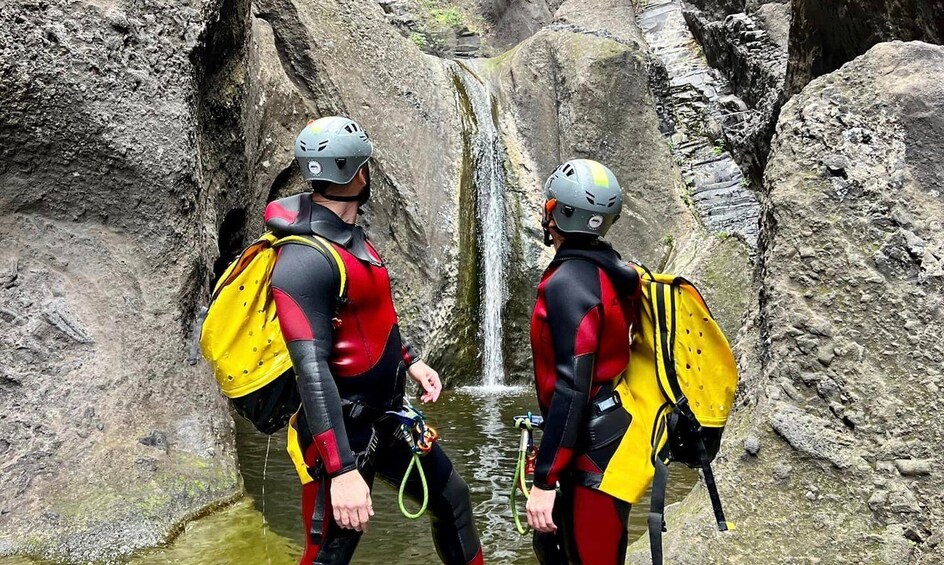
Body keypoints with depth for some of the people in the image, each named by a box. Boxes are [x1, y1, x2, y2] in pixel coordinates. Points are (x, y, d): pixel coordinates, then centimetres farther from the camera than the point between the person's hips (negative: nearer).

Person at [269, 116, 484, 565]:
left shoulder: (351, 235, 7)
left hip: (387, 420, 9)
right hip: (343, 433, -9)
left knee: (452, 500, 20)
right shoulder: (304, 261, -24)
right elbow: (313, 372, -29)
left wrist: (410, 360, 15)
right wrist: (342, 471, -31)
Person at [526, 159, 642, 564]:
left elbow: (572, 386, -26)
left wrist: (544, 480, -23)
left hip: (594, 446, -10)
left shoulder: (568, 283, -21)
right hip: (609, 431, 10)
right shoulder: (611, 270, 7)